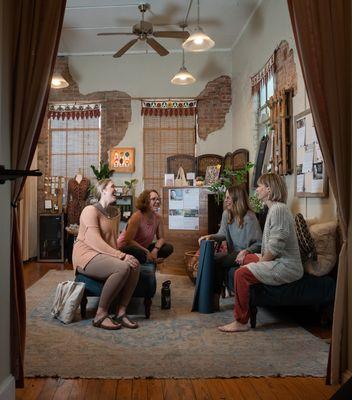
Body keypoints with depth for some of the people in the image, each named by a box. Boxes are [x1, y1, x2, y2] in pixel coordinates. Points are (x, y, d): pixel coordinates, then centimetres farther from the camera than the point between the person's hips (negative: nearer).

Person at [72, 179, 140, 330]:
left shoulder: (115, 213, 15)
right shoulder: (90, 210, -11)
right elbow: (95, 242, -21)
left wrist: (119, 255, -7)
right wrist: (121, 256, -25)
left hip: (105, 255, 8)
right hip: (86, 255, -7)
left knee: (135, 265, -19)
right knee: (122, 268, -31)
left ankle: (121, 313, -12)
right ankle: (101, 315, -19)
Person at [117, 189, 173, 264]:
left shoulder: (158, 218, -6)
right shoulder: (137, 217, -23)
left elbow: (161, 238, -2)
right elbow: (128, 240, -26)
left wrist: (155, 250, -24)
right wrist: (147, 252, -28)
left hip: (143, 247, 7)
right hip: (126, 247, -7)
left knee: (168, 248, -8)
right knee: (141, 254, -39)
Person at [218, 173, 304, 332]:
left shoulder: (279, 209, -18)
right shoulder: (274, 208, 16)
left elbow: (275, 246, -23)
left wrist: (261, 262, -12)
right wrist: (261, 258, 7)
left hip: (286, 267, -11)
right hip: (279, 261, 11)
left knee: (242, 273, -20)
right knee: (244, 259, 19)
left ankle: (241, 322, -10)